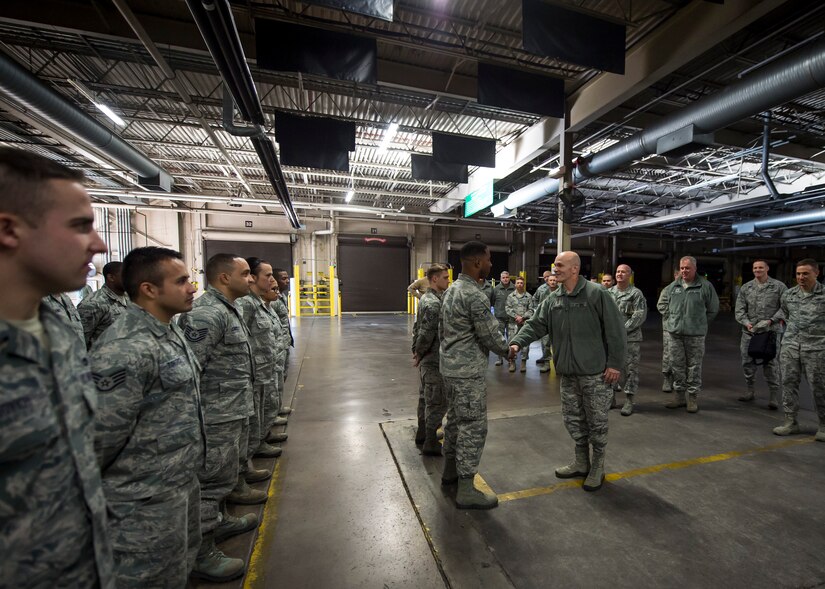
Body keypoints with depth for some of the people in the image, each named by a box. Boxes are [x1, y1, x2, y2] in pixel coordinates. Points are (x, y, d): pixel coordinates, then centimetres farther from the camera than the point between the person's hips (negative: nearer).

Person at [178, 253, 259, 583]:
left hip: (235, 411, 10)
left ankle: (218, 520, 43)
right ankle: (201, 553, 21)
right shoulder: (205, 314, -21)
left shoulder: (228, 309, 12)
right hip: (218, 416, -10)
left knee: (227, 472, 24)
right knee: (213, 479, 4)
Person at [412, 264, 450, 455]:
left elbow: (418, 328, 14)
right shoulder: (434, 303, -22)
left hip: (427, 359, 10)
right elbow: (426, 334, -25)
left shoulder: (427, 298, 10)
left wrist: (416, 351, 12)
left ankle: (424, 435, 36)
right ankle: (431, 444, 17)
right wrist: (419, 353, -9)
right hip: (433, 360, -10)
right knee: (437, 402, 3)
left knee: (428, 399, 21)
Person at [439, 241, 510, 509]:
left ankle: (450, 471, 38)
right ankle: (466, 491, 15)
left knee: (455, 419, 21)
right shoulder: (474, 296, -22)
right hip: (468, 371, -10)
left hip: (450, 366, 10)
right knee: (473, 427, 2)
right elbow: (491, 336, -16)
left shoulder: (451, 289, 8)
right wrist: (508, 350, 4)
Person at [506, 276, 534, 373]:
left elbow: (530, 310, 2)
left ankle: (524, 362, 11)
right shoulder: (511, 296, 7)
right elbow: (508, 308, 1)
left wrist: (522, 317, -11)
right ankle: (512, 362, 11)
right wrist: (516, 316, -10)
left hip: (525, 323, 0)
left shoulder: (528, 296, 6)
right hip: (513, 323, 0)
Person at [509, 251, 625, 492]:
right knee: (573, 419, 17)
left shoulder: (597, 293, -12)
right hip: (568, 373, 6)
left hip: (596, 373, -6)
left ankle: (597, 467, 30)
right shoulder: (553, 299, 5)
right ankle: (581, 463, 37)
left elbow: (615, 329, -11)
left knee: (597, 421, 9)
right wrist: (517, 342, -14)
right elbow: (535, 324, 2)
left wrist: (615, 363, -12)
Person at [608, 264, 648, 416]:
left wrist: (623, 329, -17)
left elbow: (640, 316, -12)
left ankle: (629, 401, 13)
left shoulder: (636, 293, -4)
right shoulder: (608, 292, 9)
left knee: (630, 369, 2)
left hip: (630, 339, -4)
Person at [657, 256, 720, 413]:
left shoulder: (705, 286, -2)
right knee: (677, 365, 10)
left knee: (694, 366, 3)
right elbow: (661, 304, 19)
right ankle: (679, 396, 21)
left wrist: (701, 323, 5)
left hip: (695, 335, -3)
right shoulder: (672, 287, 6)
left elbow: (713, 309, 6)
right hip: (675, 333, 3)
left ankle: (692, 397, 15)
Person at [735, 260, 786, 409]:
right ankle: (751, 391, 22)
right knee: (747, 362, 7)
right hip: (749, 331, 3)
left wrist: (771, 320, -15)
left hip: (771, 331, -3)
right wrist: (747, 323, -10)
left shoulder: (779, 286, 2)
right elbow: (739, 309, 6)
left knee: (771, 363, -3)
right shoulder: (745, 288, 8)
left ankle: (774, 396, 8)